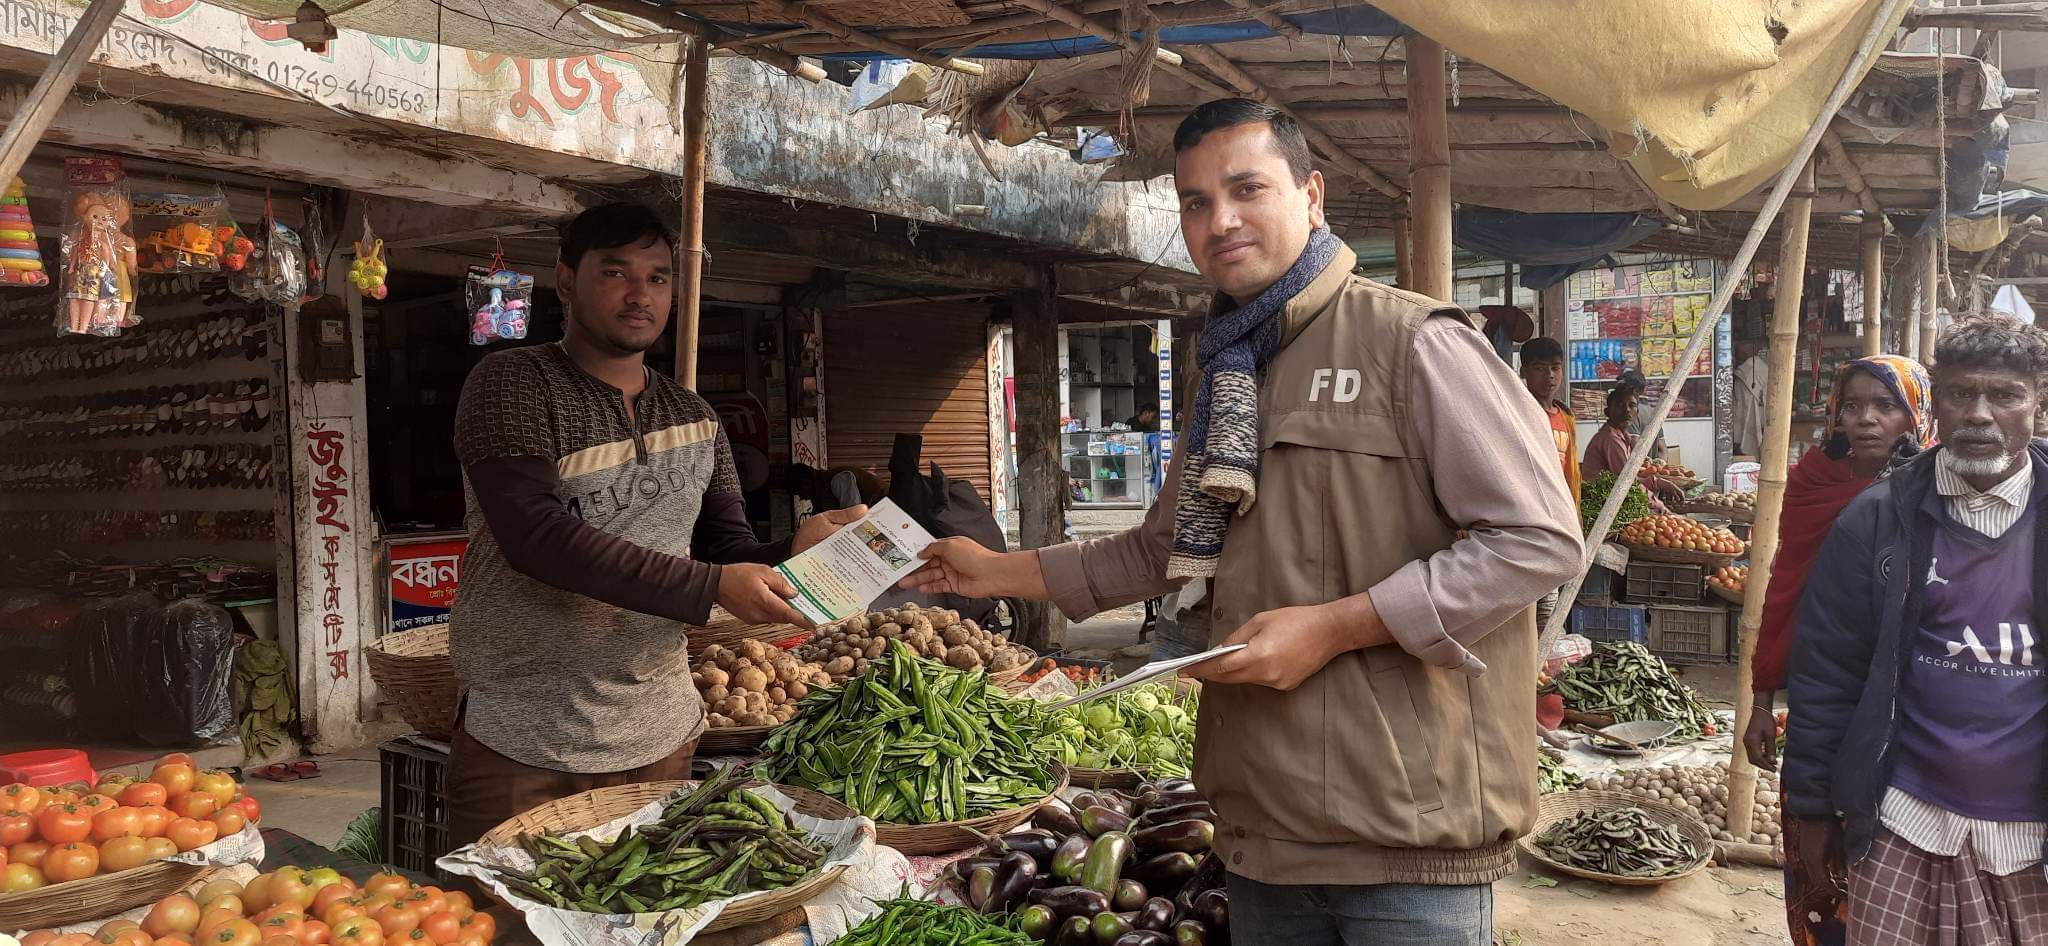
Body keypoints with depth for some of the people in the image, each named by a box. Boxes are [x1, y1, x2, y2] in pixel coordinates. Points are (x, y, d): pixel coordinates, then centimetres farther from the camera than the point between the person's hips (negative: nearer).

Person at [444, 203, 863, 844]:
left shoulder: (695, 418, 11)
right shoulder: (510, 385, -6)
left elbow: (728, 553, 9)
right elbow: (534, 536, -20)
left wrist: (795, 552, -14)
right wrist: (709, 586, -26)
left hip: (659, 740, 5)